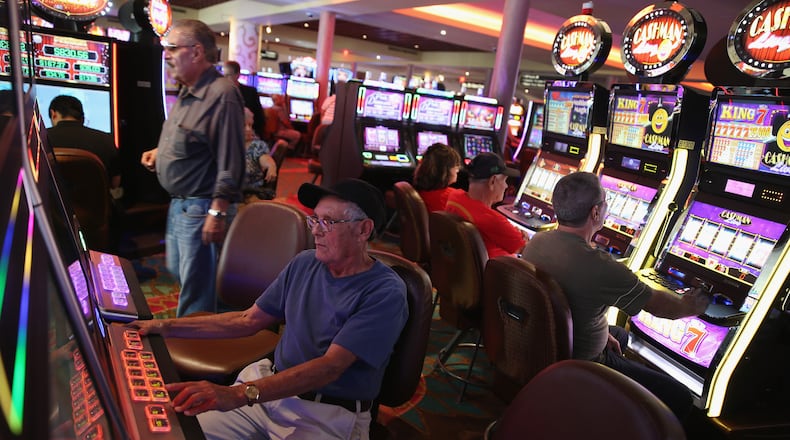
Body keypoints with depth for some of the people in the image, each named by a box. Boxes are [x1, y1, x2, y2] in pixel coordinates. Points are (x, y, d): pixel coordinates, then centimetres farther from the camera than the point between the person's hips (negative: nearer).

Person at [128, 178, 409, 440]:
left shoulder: (385, 294, -17)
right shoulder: (304, 264, 3)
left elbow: (330, 366, -24)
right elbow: (248, 321, 10)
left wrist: (239, 394, -34)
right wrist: (165, 327, 5)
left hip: (328, 416, -5)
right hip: (268, 388, 6)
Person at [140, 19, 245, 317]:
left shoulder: (222, 94, -19)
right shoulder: (187, 93, 12)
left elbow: (229, 160, -24)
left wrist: (218, 213, -25)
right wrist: (160, 152, 8)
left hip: (201, 208, -10)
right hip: (179, 203, 11)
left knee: (196, 287, 2)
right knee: (178, 272, 23)